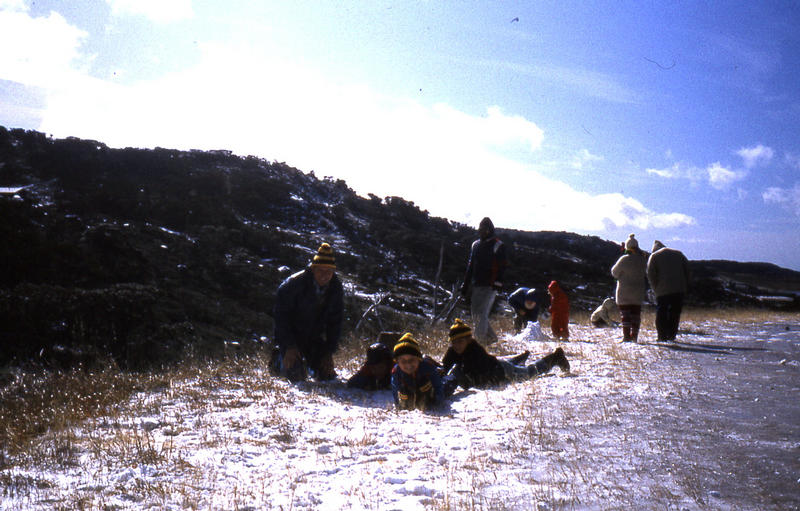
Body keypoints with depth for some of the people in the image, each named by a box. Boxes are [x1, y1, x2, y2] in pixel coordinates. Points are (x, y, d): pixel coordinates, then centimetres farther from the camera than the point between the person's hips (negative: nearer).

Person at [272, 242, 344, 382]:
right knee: (298, 376, -18)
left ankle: (308, 360, 26)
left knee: (327, 375, -4)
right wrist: (290, 347, -21)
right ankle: (278, 358, 13)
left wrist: (329, 352, -4)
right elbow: (281, 317, -16)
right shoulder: (294, 284, -20)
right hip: (291, 335, -4)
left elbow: (335, 321, 2)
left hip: (315, 337, 4)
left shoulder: (336, 288, -6)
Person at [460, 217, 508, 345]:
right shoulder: (475, 245, 17)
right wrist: (466, 284, 18)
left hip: (489, 286, -7)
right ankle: (491, 336, 19)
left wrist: (498, 282, -19)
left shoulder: (498, 245, -2)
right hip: (476, 285, 7)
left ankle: (480, 337, -10)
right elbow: (470, 266, 21)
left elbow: (502, 266, -8)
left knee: (482, 312, -13)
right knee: (474, 312, 6)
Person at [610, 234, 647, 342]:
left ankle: (626, 336, -7)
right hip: (639, 290, 5)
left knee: (625, 313, 0)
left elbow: (614, 272, -5)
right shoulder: (642, 259, -2)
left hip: (624, 291, -5)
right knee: (636, 313, 11)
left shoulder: (624, 259, -17)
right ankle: (634, 336, 14)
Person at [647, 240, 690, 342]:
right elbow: (687, 268, 9)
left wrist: (655, 288, 3)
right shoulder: (678, 253, 15)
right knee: (675, 313, 11)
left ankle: (662, 336, -1)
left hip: (662, 290, -3)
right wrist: (686, 285, 11)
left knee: (661, 314, 5)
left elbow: (650, 274, -5)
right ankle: (672, 335, 8)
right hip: (679, 289, 3)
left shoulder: (654, 256, 4)